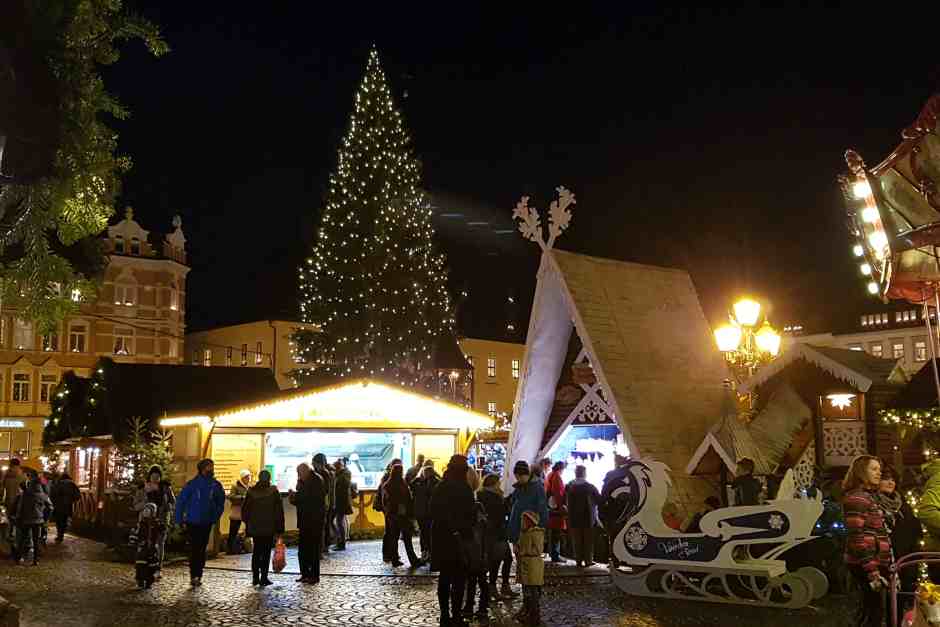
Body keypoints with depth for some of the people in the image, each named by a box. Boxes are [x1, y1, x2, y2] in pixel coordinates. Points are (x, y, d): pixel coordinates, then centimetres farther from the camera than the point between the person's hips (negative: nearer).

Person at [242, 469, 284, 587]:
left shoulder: (251, 491, 1)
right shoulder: (273, 492, -7)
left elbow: (244, 509, 5)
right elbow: (279, 511, -6)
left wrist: (247, 523, 15)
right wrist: (279, 528, -2)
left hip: (255, 528, 3)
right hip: (269, 528, -3)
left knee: (256, 553, 12)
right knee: (266, 553, 2)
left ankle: (255, 578, 13)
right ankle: (264, 578, 0)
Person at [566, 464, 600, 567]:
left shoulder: (569, 487, -2)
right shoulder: (590, 486, -9)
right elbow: (599, 500, -2)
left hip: (574, 518, 2)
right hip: (588, 517, -2)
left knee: (577, 540, 8)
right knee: (588, 540, 7)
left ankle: (578, 560, 8)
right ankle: (588, 560, 7)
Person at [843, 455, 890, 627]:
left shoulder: (868, 496, 19)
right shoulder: (856, 497, -13)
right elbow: (857, 537, -20)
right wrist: (872, 571, -24)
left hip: (876, 562, 10)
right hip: (866, 564, -10)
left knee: (869, 608, 14)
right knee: (875, 610, -8)